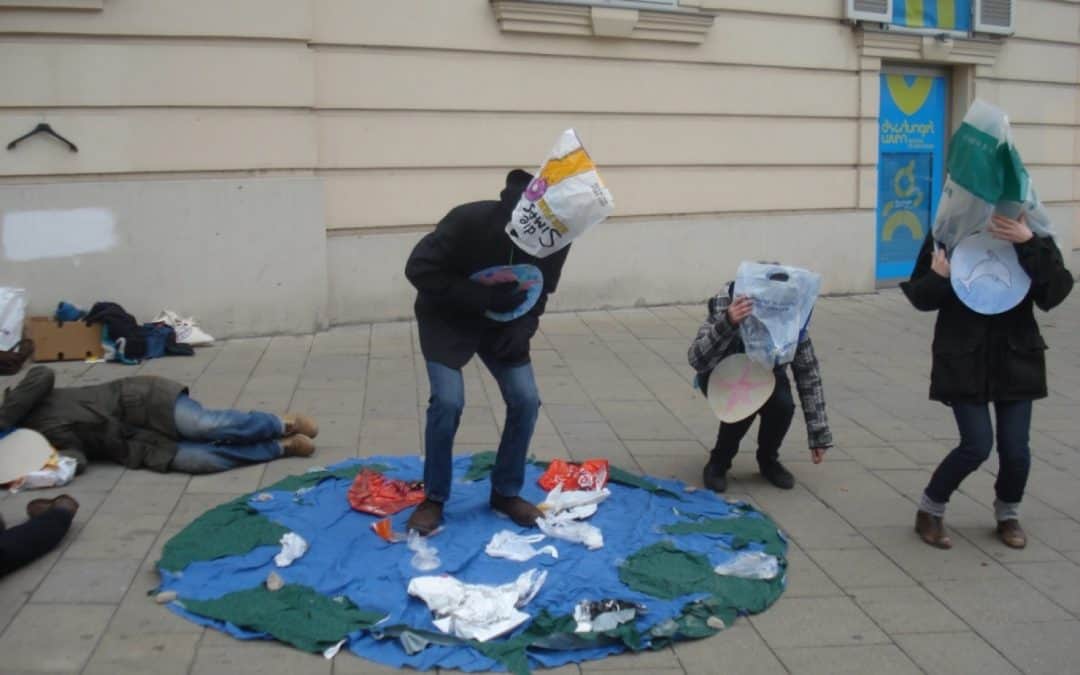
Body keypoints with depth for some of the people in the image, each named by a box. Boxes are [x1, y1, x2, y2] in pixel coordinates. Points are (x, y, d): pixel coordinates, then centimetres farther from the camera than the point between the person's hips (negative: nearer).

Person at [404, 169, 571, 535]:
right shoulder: (468, 221, -33)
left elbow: (541, 291, -2)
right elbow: (419, 269, -27)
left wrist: (524, 325, -22)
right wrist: (480, 296, -34)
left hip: (501, 322, 4)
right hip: (447, 319, -4)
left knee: (526, 400, -9)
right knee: (448, 401, -18)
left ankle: (506, 492, 11)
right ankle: (434, 498, 2)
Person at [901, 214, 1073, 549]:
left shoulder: (1032, 235, -5)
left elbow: (1055, 292, -17)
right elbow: (919, 296, -2)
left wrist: (1030, 245, -30)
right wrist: (939, 278, -23)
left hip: (1016, 358, 2)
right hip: (963, 360, -2)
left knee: (1015, 448, 2)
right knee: (977, 445, -8)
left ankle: (1008, 514, 32)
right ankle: (930, 510, 17)